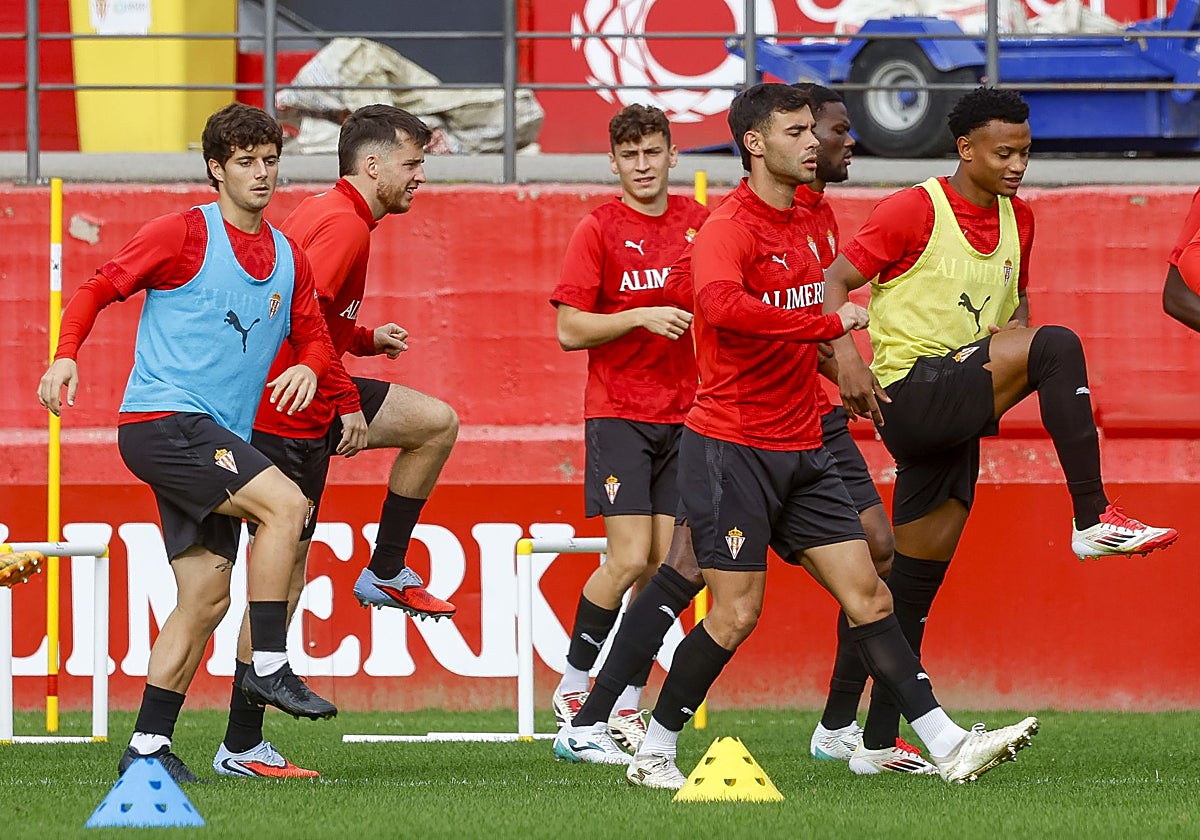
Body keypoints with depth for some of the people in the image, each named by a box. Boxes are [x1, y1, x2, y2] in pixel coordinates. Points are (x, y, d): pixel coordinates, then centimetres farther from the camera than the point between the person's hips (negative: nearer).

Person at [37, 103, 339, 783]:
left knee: (208, 595, 3)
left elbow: (315, 338, 21)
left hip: (216, 442, 7)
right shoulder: (185, 233, -4)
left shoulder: (290, 260, 15)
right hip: (161, 417, -7)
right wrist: (66, 355, -19)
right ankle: (270, 668, -18)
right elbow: (99, 289, -3)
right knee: (285, 503, -23)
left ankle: (149, 746, 7)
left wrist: (307, 368, -3)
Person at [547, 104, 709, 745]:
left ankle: (627, 704, 8)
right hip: (618, 415, -4)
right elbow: (569, 330, -8)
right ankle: (572, 688, 4)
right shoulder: (598, 229, -4)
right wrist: (642, 317, -19)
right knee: (630, 560, -12)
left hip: (685, 415, 4)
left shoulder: (698, 222, 8)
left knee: (666, 565, 0)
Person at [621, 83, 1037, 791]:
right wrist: (829, 323, -31)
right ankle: (652, 755, 7)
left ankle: (948, 746, -2)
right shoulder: (729, 227, -14)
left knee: (868, 595, 2)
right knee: (737, 613, -7)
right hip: (732, 449, -8)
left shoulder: (798, 225, 14)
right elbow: (721, 304, -36)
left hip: (801, 451, 8)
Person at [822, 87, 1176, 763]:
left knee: (918, 581, 9)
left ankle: (878, 738, 13)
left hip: (957, 414, 8)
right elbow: (834, 281, -7)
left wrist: (1011, 338, 1)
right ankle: (1094, 520, -24)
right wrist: (847, 358, -24)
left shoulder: (1018, 219, 13)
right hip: (912, 394, -8)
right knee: (1058, 347, -24)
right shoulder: (916, 210, -9)